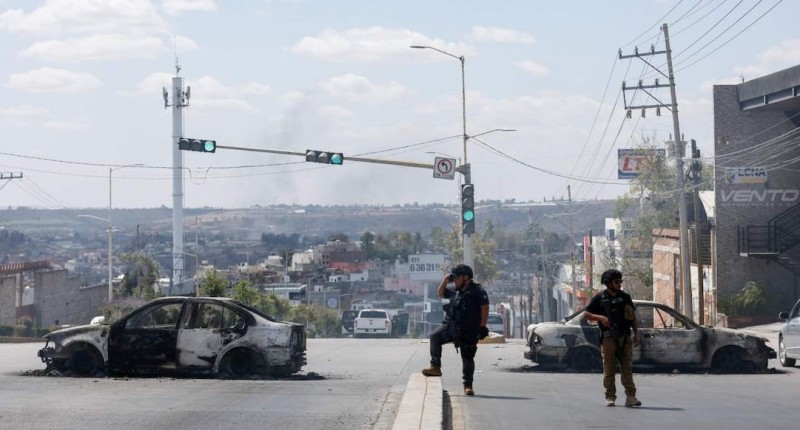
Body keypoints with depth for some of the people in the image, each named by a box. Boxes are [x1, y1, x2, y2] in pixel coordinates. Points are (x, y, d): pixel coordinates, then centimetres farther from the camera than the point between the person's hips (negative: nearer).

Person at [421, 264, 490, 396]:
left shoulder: (478, 291, -7)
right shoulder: (456, 292, 15)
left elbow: (485, 309, -12)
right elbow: (440, 294, 29)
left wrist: (483, 327, -18)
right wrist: (445, 281, 12)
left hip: (469, 331, -6)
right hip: (452, 326, 6)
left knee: (468, 358, 0)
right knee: (435, 337, -16)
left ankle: (468, 385, 8)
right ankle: (435, 367, -13)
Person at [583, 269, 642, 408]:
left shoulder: (625, 297, 14)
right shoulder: (600, 298, 3)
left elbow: (633, 316, 18)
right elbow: (586, 314, 5)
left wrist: (636, 333, 9)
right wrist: (600, 317, -11)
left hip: (625, 337, 3)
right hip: (608, 338, -3)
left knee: (627, 367, -4)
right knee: (609, 369, -1)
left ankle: (630, 397, -8)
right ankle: (610, 397, 4)